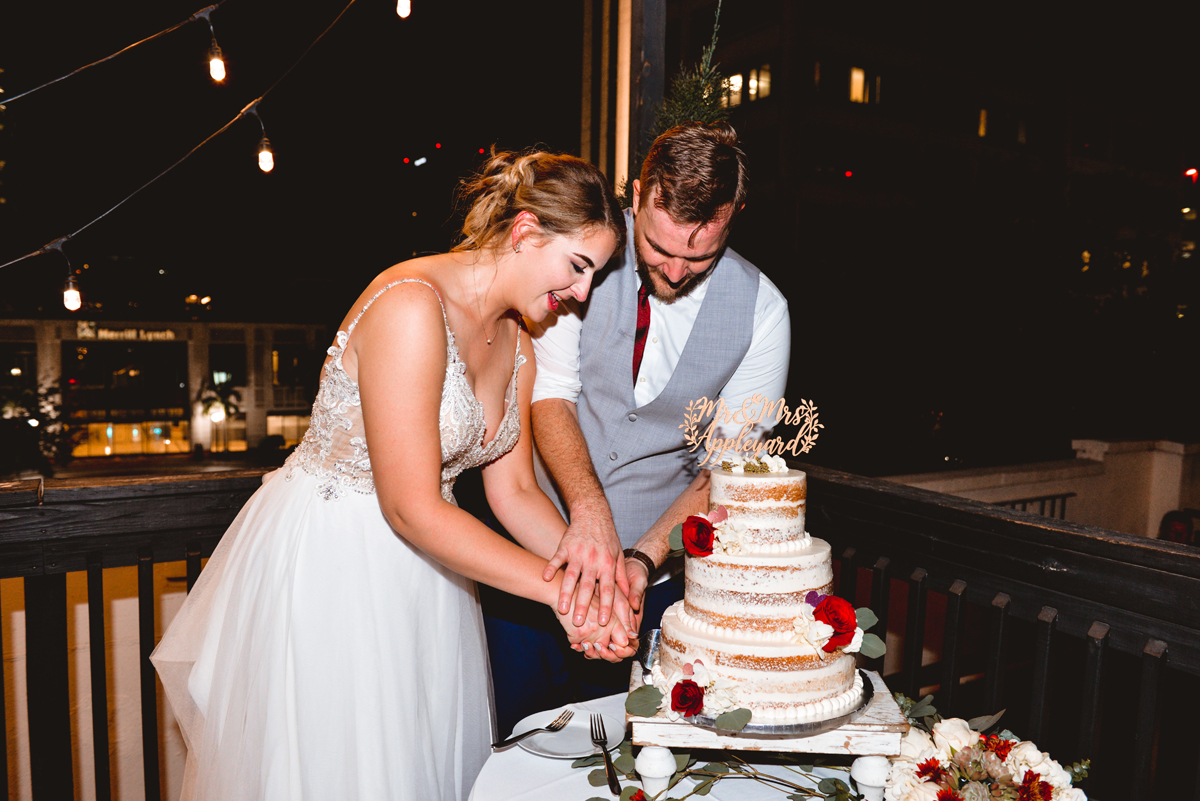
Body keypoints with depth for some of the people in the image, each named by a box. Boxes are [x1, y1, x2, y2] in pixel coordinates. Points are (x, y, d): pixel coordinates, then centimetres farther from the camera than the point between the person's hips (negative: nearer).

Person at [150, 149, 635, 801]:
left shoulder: (515, 343, 3)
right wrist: (559, 589, -22)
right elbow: (412, 508, -26)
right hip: (324, 562, -8)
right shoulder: (410, 304, -24)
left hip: (420, 567, 8)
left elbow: (513, 491, 6)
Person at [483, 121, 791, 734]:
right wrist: (588, 511, -29)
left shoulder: (761, 309, -8)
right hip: (542, 544, 0)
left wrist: (644, 556, -20)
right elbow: (549, 395, -13)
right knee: (504, 734, 11)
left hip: (660, 566, 1)